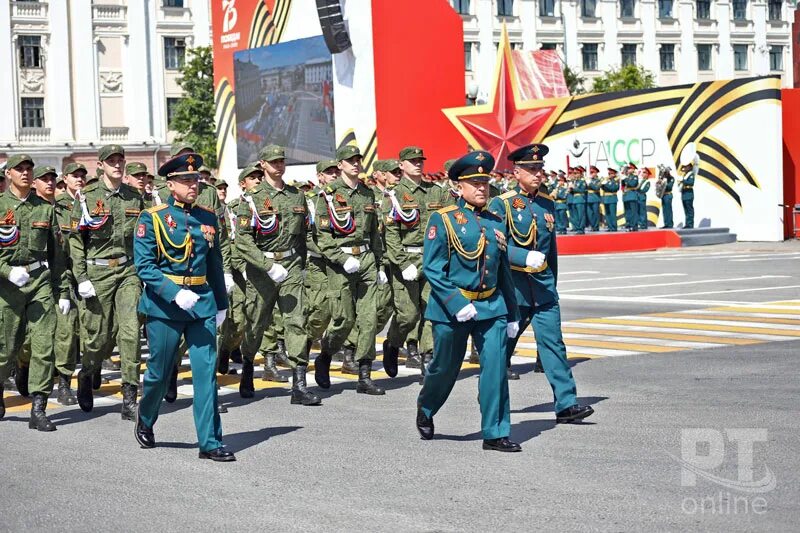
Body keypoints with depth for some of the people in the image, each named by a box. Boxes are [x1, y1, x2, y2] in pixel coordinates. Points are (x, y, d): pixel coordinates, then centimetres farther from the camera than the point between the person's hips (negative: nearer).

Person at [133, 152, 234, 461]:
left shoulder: (208, 218, 10)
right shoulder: (152, 218, -5)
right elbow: (144, 265, -11)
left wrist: (221, 303, 18)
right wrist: (175, 293, -21)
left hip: (203, 302, 4)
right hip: (164, 304, -4)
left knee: (206, 370, -3)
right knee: (160, 371, 7)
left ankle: (210, 442, -1)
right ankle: (145, 421, 35)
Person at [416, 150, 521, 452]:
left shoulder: (496, 223, 9)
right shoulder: (443, 220, -7)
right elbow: (431, 268, -12)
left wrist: (512, 314, 15)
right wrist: (457, 305, -19)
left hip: (492, 307, 4)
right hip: (450, 308, -4)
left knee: (496, 366, -6)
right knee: (445, 367, 10)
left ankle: (495, 433, 0)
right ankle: (425, 410, 39)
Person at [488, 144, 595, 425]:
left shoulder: (548, 204, 11)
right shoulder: (502, 205, -6)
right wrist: (525, 257, -28)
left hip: (543, 286, 4)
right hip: (513, 285, -4)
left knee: (552, 341, -5)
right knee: (504, 341, 8)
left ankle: (566, 404, -9)